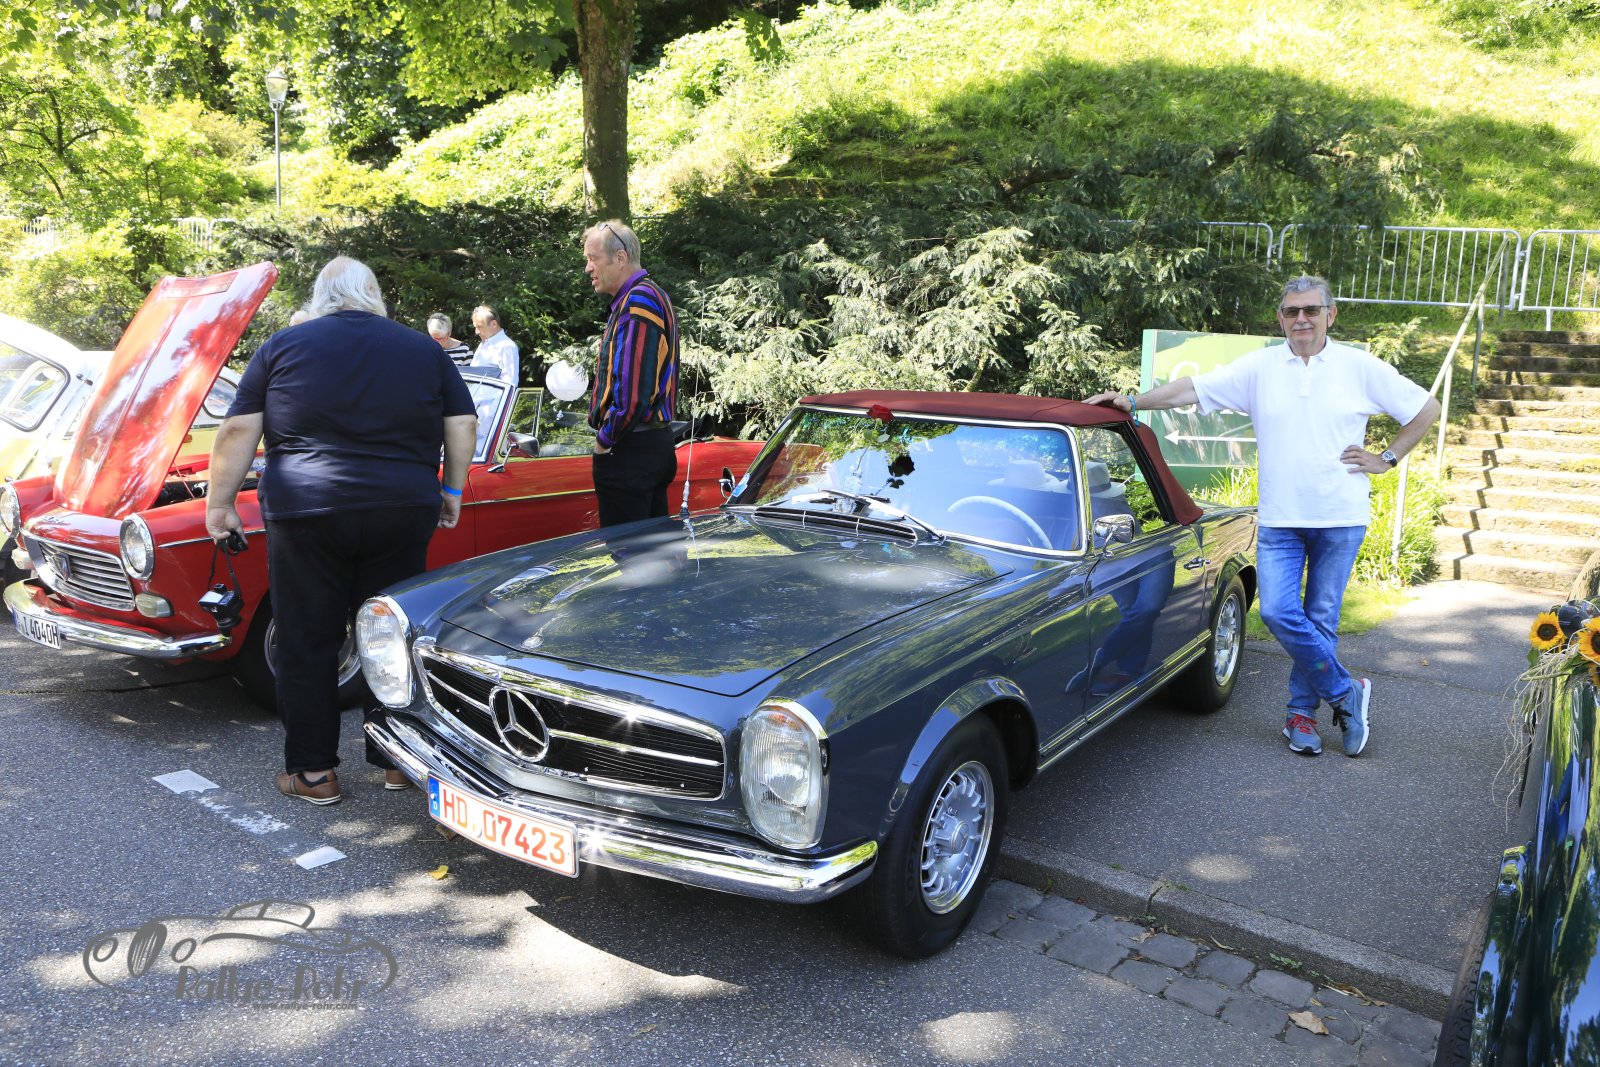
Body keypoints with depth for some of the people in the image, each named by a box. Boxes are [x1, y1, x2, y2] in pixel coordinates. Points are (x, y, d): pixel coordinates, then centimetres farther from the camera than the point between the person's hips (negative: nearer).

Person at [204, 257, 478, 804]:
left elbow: (238, 431, 1)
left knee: (307, 645, 8)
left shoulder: (282, 346, 4)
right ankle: (396, 759, 20)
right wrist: (451, 492, 15)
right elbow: (463, 425, 7)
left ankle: (312, 772, 15)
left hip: (306, 515, -2)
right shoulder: (424, 349, 8)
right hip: (402, 514, 2)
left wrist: (220, 501, 8)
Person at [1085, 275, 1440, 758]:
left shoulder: (1360, 367, 2)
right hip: (1279, 519, 1)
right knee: (1278, 612, -9)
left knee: (1321, 618, 5)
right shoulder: (1259, 367, 3)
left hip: (1340, 518, -1)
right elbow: (1191, 389, -2)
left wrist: (1387, 459, 4)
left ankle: (1302, 711, 20)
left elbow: (1426, 409, 10)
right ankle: (1346, 693, 10)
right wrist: (1132, 402, -12)